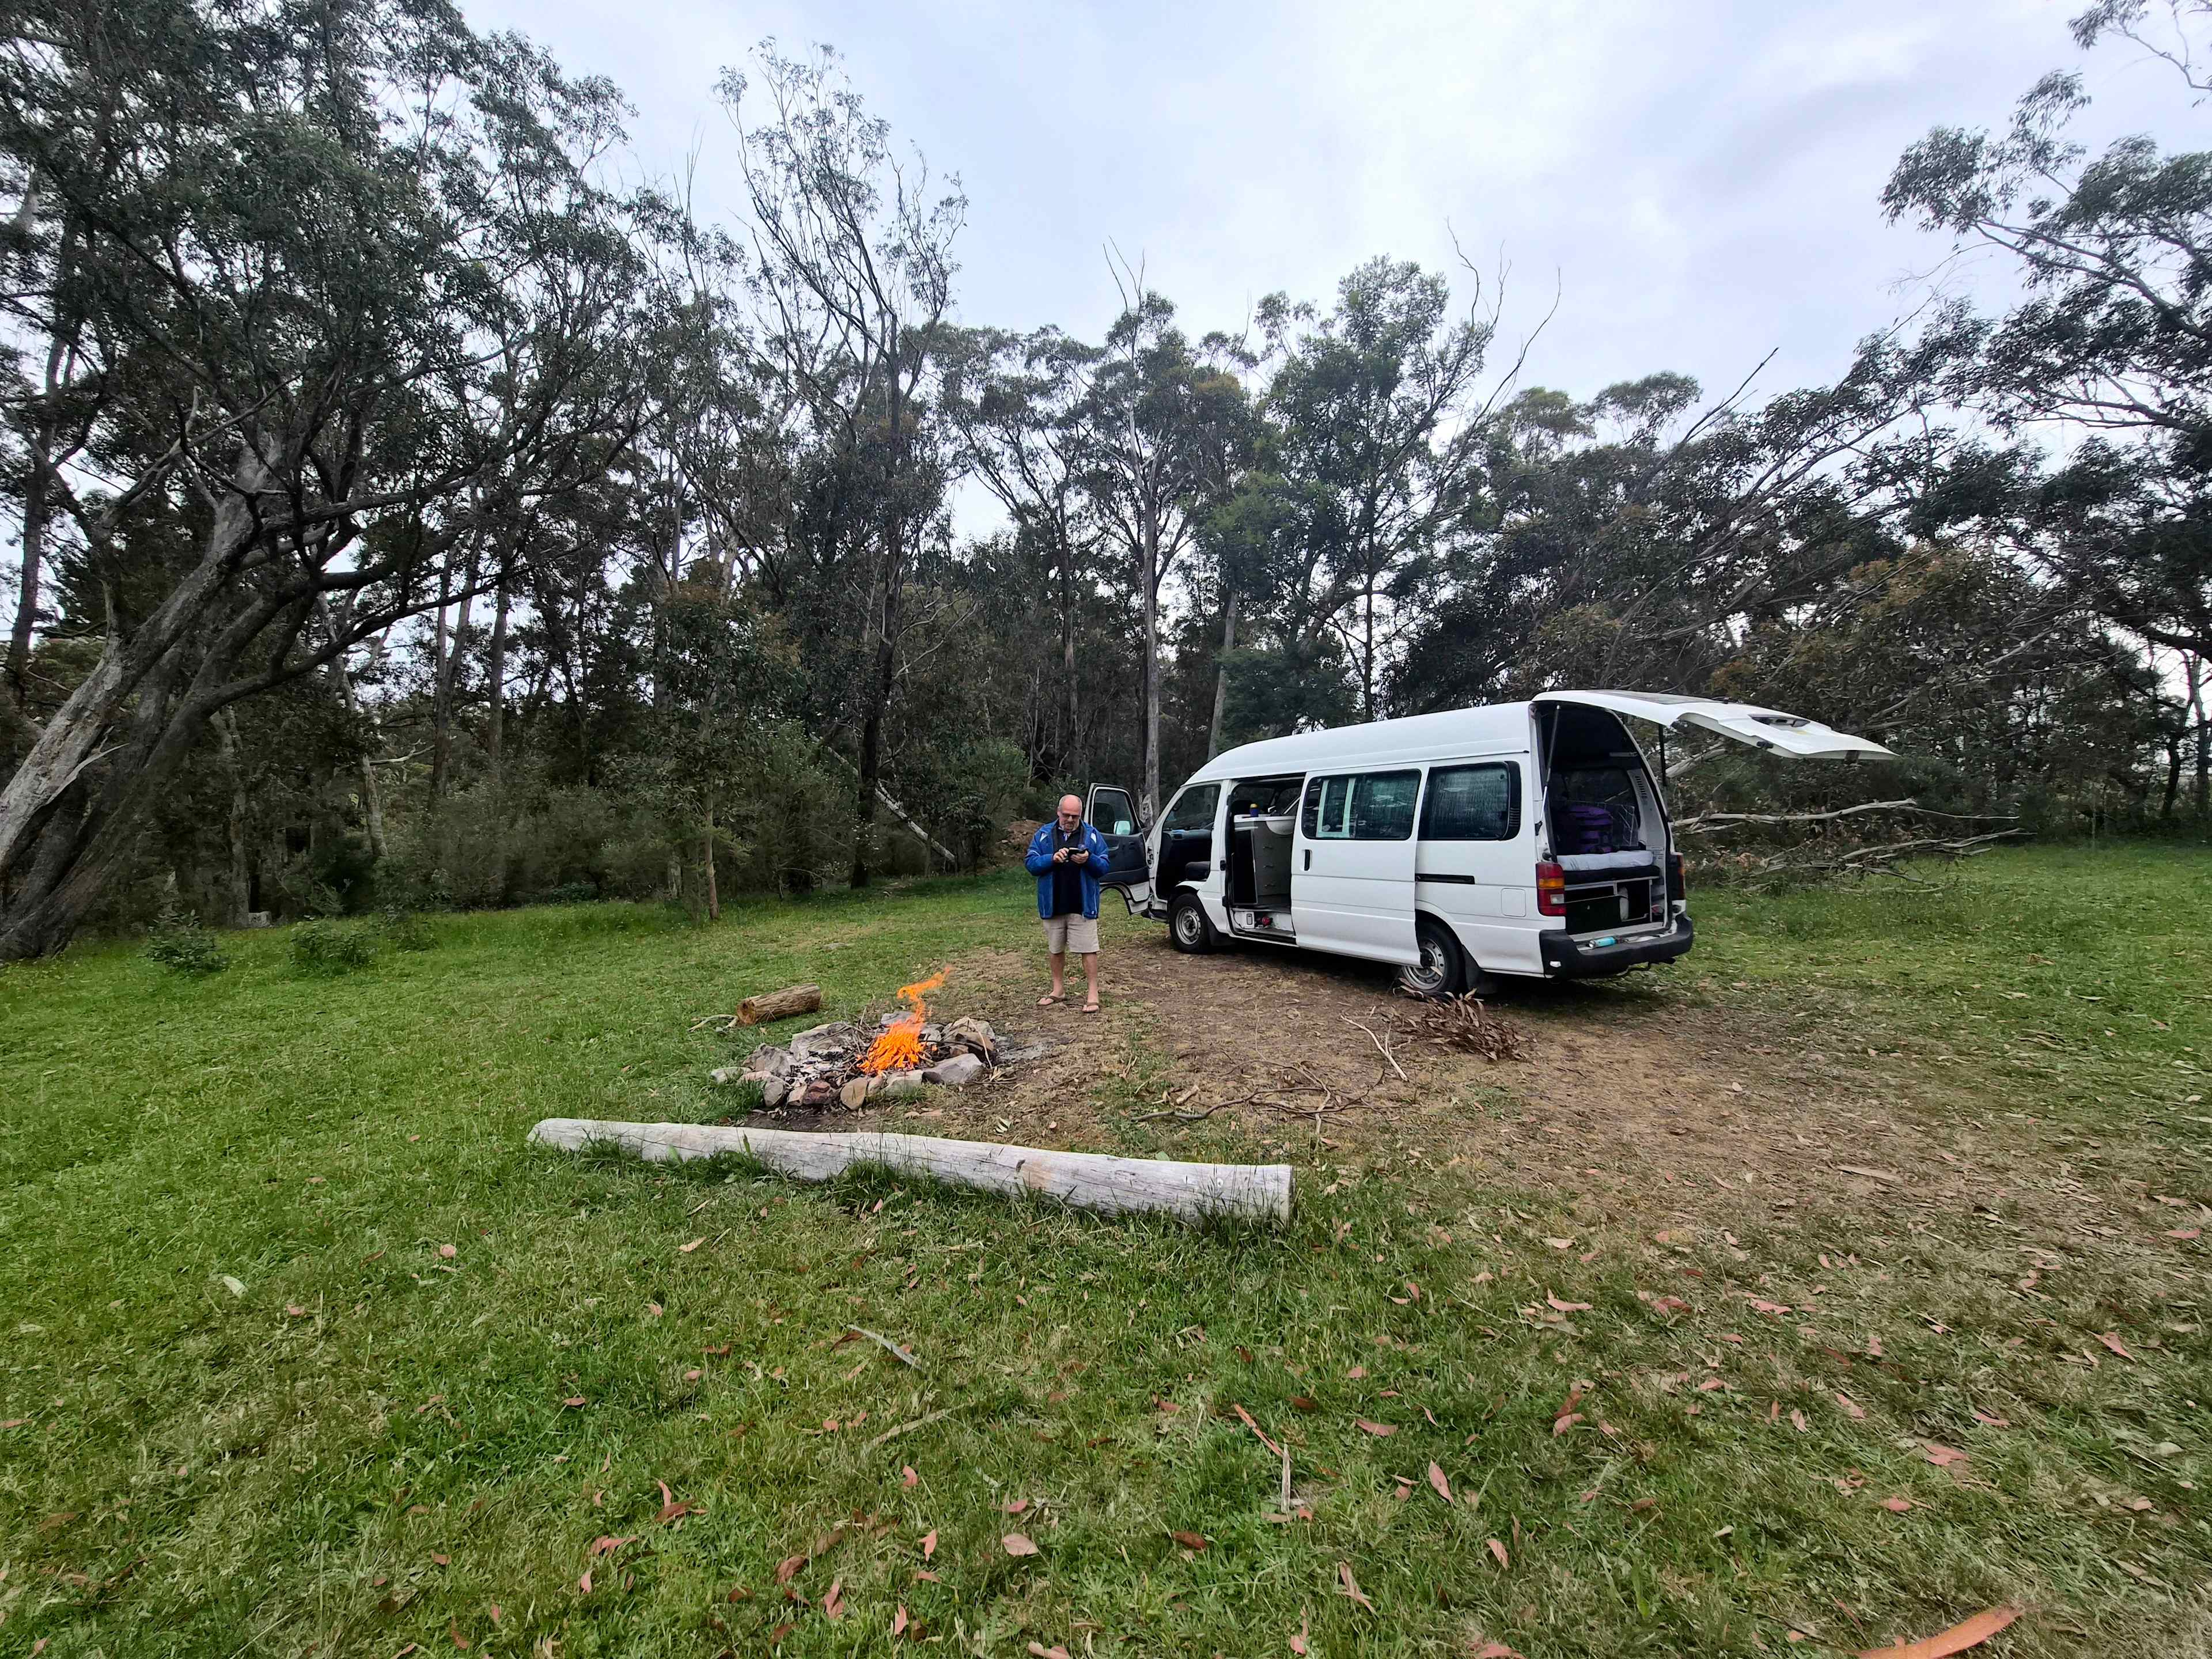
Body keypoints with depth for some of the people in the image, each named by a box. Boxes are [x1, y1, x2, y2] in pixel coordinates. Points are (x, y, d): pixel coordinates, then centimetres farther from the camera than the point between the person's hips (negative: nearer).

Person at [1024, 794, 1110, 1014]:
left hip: (1083, 905, -2)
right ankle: (1058, 990, 29)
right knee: (1056, 949, 14)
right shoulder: (1043, 835, 4)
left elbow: (1104, 867, 0)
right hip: (1053, 905, 2)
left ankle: (1093, 994, 4)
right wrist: (1052, 858, -19)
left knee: (1088, 949, -4)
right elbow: (1031, 864, -2)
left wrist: (1088, 860, -21)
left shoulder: (1093, 835, 2)